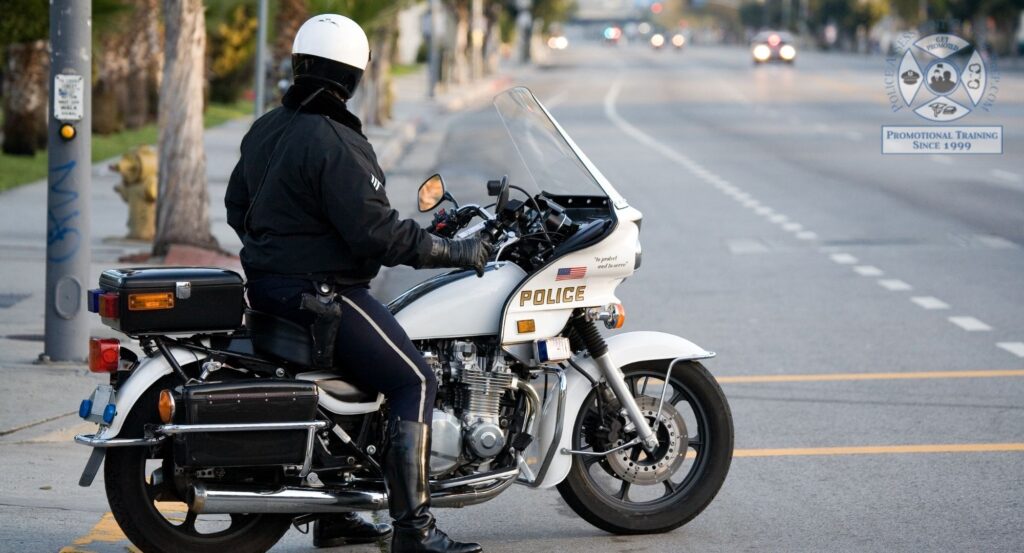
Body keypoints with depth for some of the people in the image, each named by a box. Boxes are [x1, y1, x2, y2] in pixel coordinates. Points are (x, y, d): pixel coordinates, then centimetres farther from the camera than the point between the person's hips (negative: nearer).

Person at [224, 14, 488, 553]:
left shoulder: (264, 130, 9)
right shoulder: (335, 144, -20)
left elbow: (237, 207, 19)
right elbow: (377, 232, -23)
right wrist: (458, 252, -15)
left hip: (268, 283, 10)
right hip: (321, 292, -10)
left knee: (344, 372, 27)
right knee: (414, 382, -8)